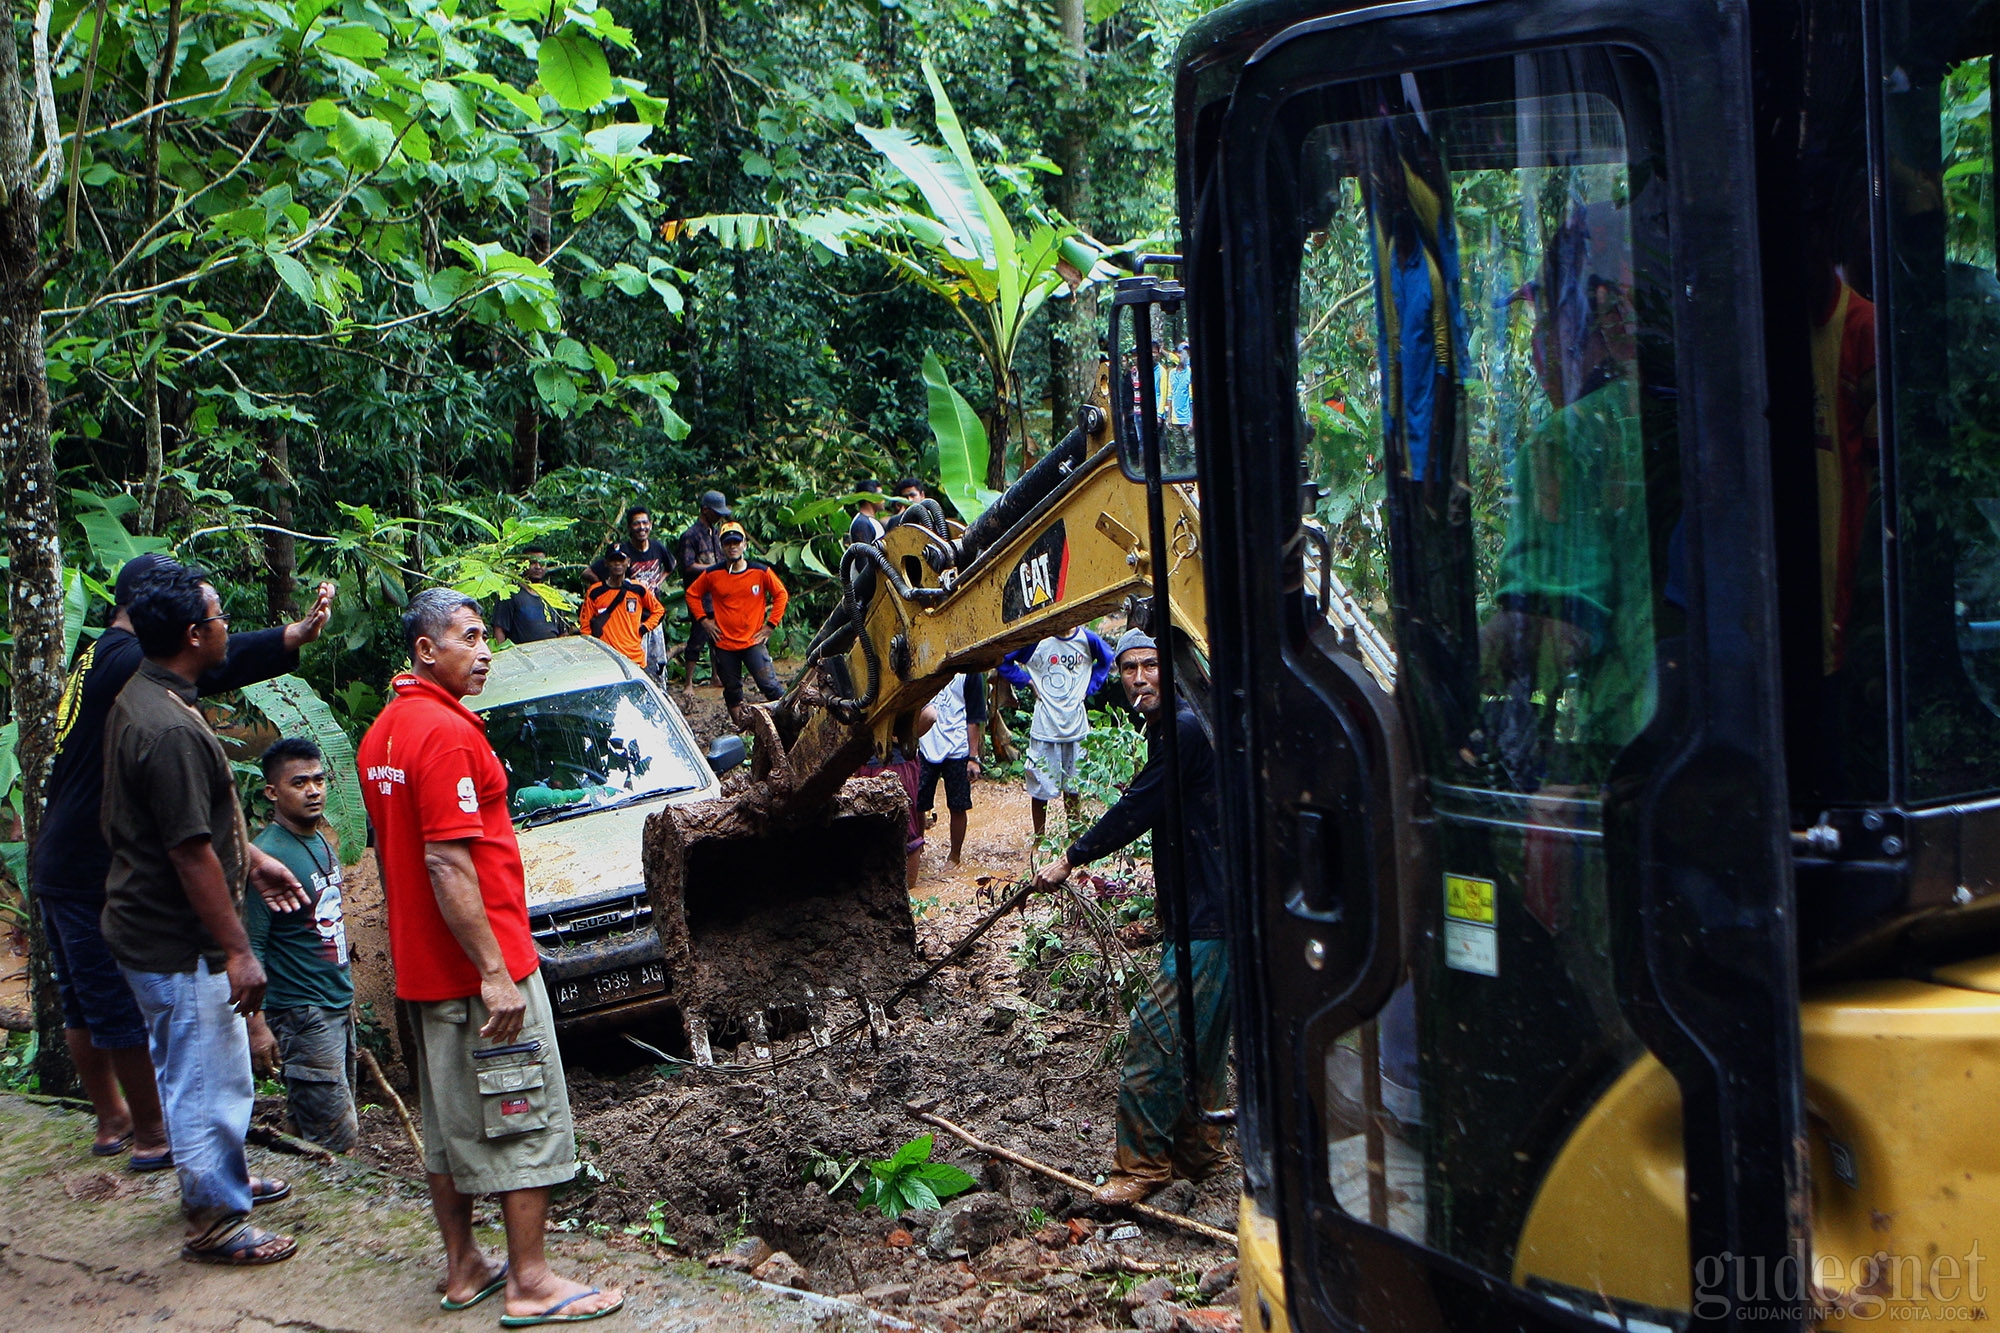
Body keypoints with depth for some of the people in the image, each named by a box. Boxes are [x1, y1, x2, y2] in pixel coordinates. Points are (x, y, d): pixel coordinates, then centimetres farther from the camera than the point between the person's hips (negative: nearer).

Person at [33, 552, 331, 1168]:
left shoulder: (93, 660, 15)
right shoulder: (127, 661, -18)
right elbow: (213, 663, -36)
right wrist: (297, 635, -48)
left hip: (58, 869, 10)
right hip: (98, 875, -10)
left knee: (84, 1005, 18)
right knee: (128, 1008, 1)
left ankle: (111, 1120, 32)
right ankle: (151, 1135, 11)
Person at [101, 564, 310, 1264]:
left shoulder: (141, 697, 5)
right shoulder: (170, 731, -28)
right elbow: (191, 855, -26)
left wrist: (252, 857, 24)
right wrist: (238, 951, -21)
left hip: (150, 925, 11)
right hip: (179, 944, -11)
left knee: (196, 1071, 25)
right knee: (209, 1081, 3)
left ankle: (220, 1179, 41)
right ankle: (215, 1222, 17)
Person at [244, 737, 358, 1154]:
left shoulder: (324, 842, 10)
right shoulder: (268, 856, -17)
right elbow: (248, 947, -19)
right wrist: (256, 1025, -23)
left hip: (339, 1009, 9)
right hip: (302, 1016, -9)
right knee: (337, 1140, -9)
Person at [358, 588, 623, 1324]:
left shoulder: (383, 732, 12)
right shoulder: (446, 731, -19)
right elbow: (449, 866, -24)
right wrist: (495, 972, -23)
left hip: (421, 970, 10)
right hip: (478, 967, -9)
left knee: (449, 1123, 17)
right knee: (528, 1122, -1)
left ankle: (462, 1268, 26)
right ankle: (530, 1283, 4)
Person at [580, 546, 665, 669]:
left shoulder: (638, 590, 4)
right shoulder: (595, 592, 2)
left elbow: (659, 611, 16)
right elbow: (586, 626, 6)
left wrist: (643, 629, 3)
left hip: (635, 658, 1)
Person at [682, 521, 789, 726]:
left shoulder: (761, 572, -3)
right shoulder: (713, 575, 0)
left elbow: (781, 594, 6)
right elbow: (692, 594, 14)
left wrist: (770, 625, 0)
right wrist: (703, 620, 5)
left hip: (753, 641, -2)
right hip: (724, 643, 2)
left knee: (769, 684, -13)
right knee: (732, 691, 11)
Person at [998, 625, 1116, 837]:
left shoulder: (1087, 639, 0)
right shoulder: (1038, 638, -9)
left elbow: (1106, 660, 21)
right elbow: (1003, 660, -1)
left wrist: (1089, 687, 10)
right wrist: (1028, 682, -5)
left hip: (1076, 725, 3)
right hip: (1045, 726, -3)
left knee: (1074, 787, 13)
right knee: (1040, 788, 3)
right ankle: (1039, 841, 15)